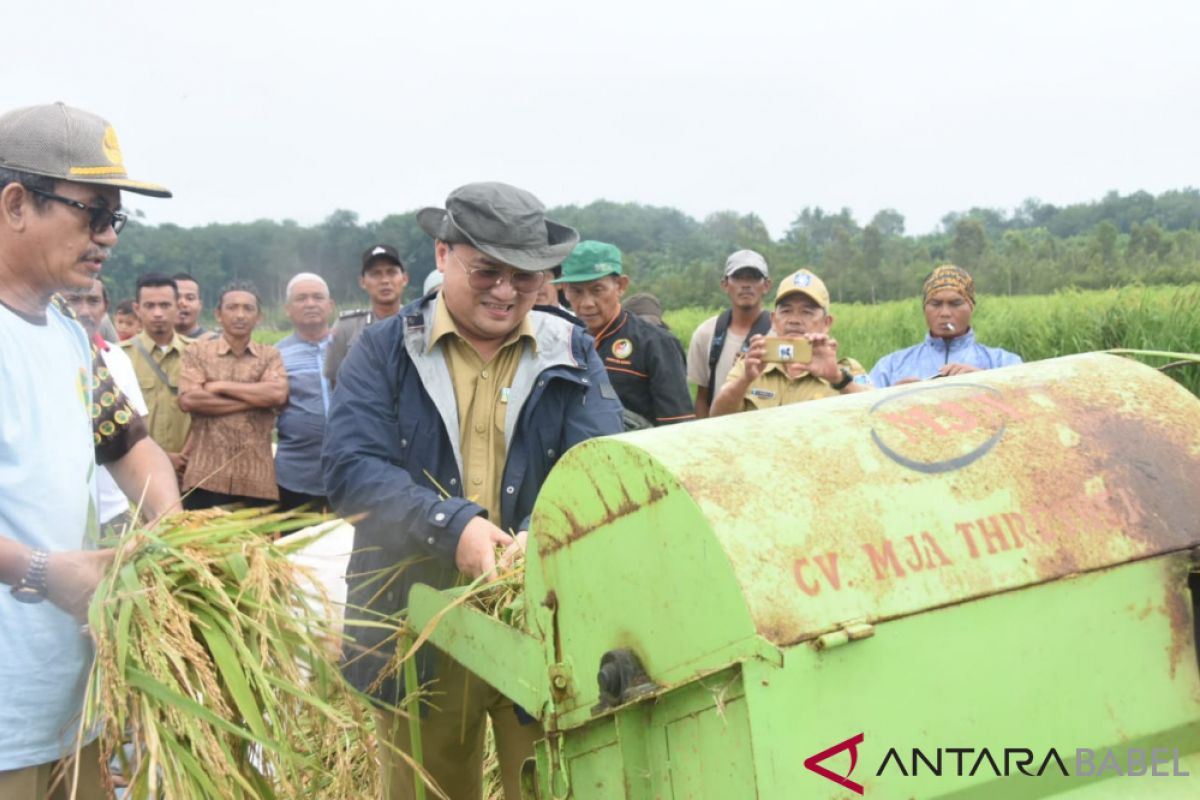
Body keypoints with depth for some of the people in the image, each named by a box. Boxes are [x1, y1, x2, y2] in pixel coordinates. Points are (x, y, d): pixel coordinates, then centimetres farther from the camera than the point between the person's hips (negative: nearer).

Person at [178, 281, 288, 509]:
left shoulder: (270, 356, 11)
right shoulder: (197, 352, 8)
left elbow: (278, 394, -9)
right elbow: (188, 400, -9)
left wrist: (221, 387, -6)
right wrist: (254, 399, -8)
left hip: (257, 477, 1)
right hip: (206, 475, -1)